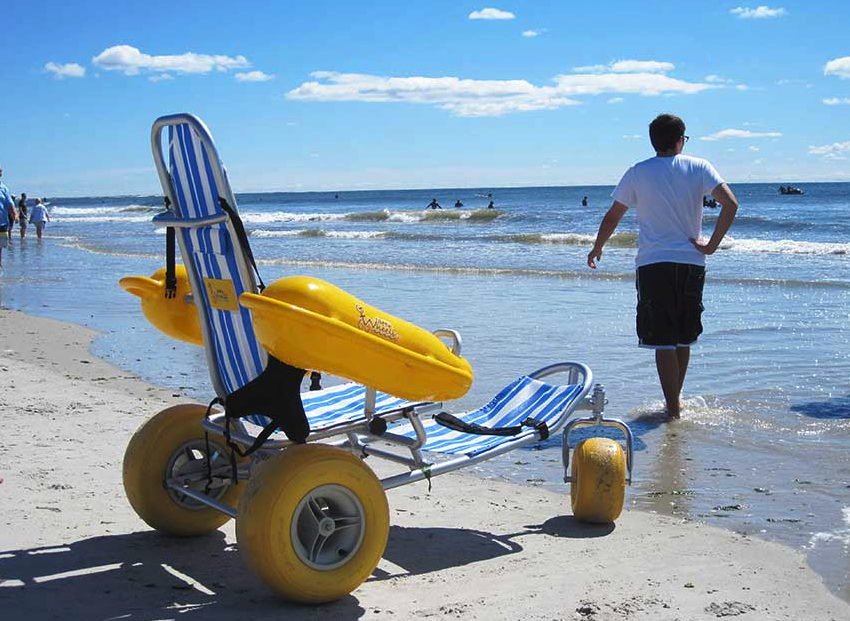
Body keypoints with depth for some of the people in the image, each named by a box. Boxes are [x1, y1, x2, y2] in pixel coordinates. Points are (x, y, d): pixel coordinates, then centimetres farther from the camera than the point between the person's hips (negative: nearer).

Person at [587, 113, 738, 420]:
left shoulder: (638, 173, 1)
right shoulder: (698, 168, 3)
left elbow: (612, 217, 6)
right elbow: (730, 204, -10)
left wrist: (596, 249, 22)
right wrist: (712, 245, -2)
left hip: (653, 264, -2)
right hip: (691, 262, 2)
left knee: (662, 340, 0)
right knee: (684, 338, 17)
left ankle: (673, 408, -1)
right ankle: (676, 398, 30)